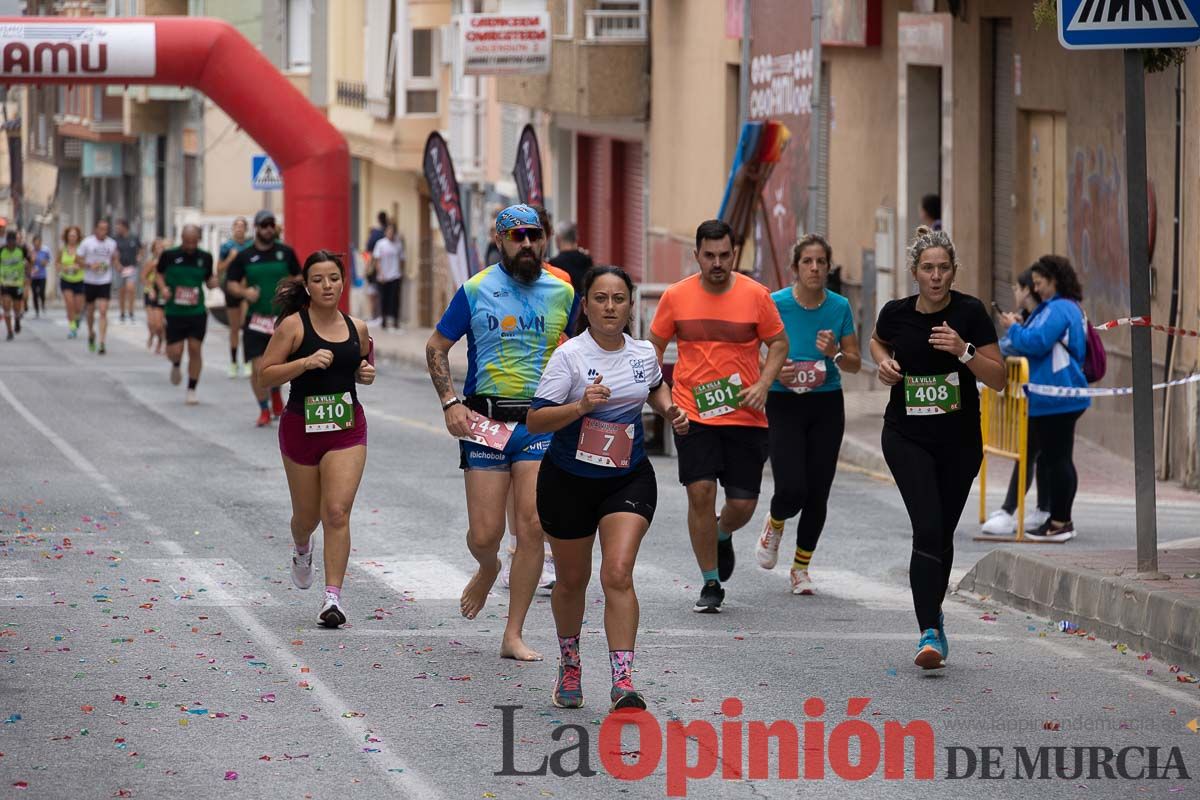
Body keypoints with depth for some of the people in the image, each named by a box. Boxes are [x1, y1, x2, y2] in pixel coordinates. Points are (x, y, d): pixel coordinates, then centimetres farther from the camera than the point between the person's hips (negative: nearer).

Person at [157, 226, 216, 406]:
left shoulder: (205, 257, 1)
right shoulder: (169, 255, -5)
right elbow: (158, 273, 9)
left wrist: (213, 282, -11)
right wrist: (163, 287, -10)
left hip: (197, 312, 1)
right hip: (174, 312, -1)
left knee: (195, 349, -3)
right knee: (174, 352, -4)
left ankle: (192, 390, 10)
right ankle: (176, 366, 35)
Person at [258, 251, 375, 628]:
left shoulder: (357, 328, 4)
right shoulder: (294, 326, -8)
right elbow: (264, 375, -9)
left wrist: (367, 373, -1)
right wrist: (305, 363, -22)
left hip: (347, 427, 1)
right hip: (301, 427, -1)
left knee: (337, 512, -12)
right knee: (308, 514, 14)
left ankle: (333, 597, -12)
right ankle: (301, 551, 51)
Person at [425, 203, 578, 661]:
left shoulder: (562, 293, 7)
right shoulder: (475, 291, 0)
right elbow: (436, 348, 6)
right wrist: (450, 403, -6)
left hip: (541, 423, 1)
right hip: (485, 421, -1)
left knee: (532, 529, -7)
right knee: (485, 533, -3)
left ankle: (513, 636, 1)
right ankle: (488, 569, 36)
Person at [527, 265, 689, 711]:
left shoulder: (643, 353, 0)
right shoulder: (569, 356, -14)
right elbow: (535, 421, -19)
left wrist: (670, 410, 6)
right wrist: (580, 407, -34)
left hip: (629, 478, 1)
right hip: (569, 480, -1)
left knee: (618, 573, -16)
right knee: (572, 579, 14)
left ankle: (623, 683, -20)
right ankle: (569, 666, 40)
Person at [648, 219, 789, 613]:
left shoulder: (755, 295, -2)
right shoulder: (676, 296, 0)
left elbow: (778, 343, 7)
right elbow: (655, 345, 12)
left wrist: (763, 383, -8)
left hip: (745, 416, 0)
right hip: (693, 415, 0)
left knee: (742, 503, 0)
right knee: (700, 491, -13)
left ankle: (723, 536, 38)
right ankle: (711, 584, 1)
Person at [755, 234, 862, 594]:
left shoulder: (839, 306, 0)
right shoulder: (776, 304, -8)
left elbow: (855, 363, 6)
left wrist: (835, 353, -15)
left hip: (827, 406, 3)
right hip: (783, 405, -3)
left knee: (817, 495, 1)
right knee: (791, 490, -14)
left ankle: (801, 568, 19)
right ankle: (774, 525, 22)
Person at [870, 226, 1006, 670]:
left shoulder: (970, 312, -10)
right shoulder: (896, 313, -5)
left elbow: (998, 379, -9)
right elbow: (878, 342, 20)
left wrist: (964, 350, -24)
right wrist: (884, 362, -2)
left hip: (959, 440, 1)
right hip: (907, 437, -1)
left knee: (942, 533, 12)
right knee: (928, 529, -17)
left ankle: (933, 613, 37)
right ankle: (930, 633, -20)